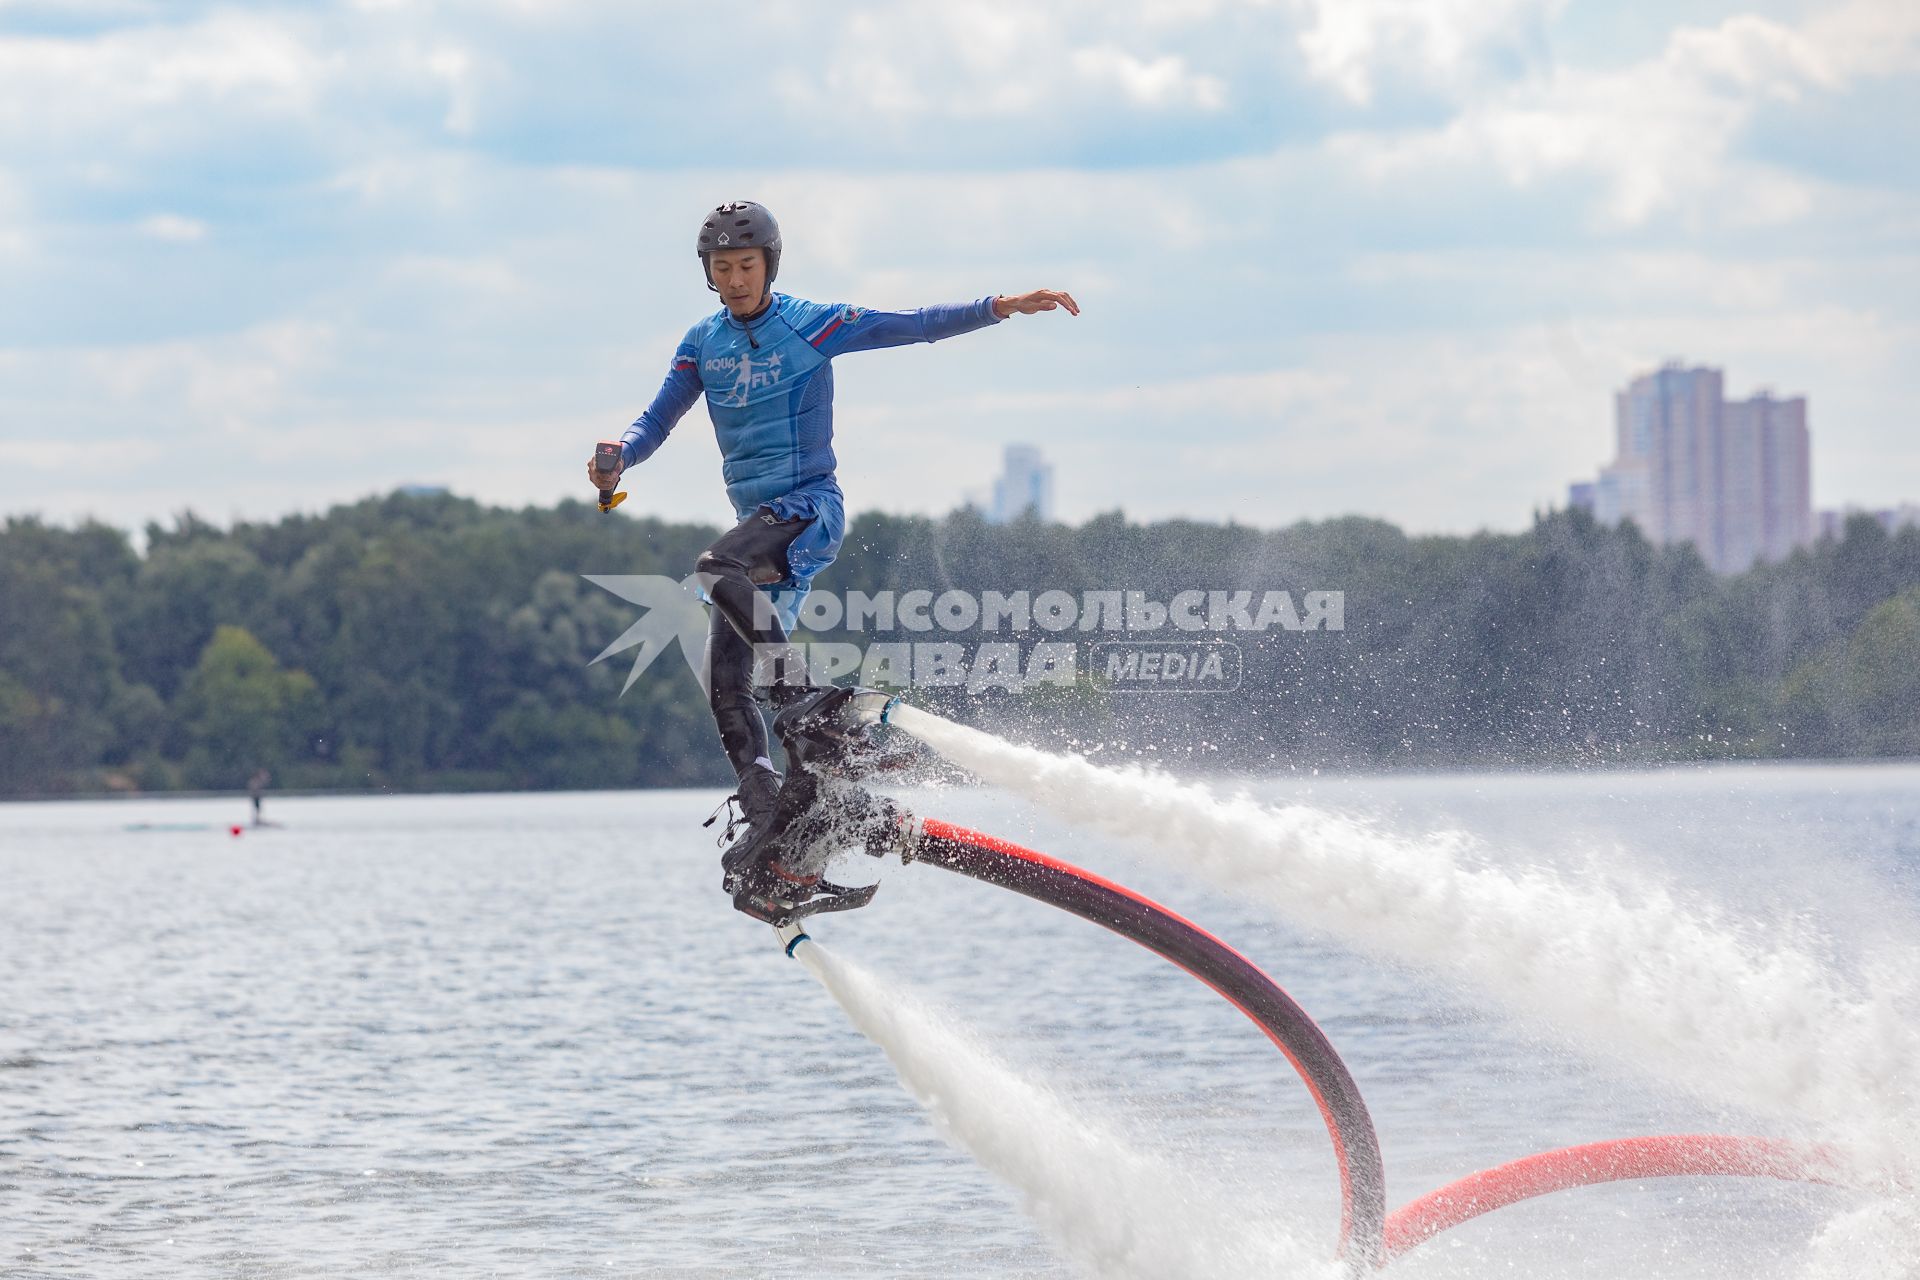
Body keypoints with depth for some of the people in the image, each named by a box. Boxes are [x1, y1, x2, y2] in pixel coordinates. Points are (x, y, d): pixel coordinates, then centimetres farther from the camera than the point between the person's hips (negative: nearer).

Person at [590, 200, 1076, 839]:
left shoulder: (812, 325, -4)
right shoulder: (703, 343, 10)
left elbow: (915, 326, -8)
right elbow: (658, 419, 8)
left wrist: (998, 307, -19)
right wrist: (619, 457, -15)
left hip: (810, 510, -6)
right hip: (757, 522, 6)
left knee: (715, 566, -34)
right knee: (723, 684, -2)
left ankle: (798, 692, -30)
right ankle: (770, 821, 2)